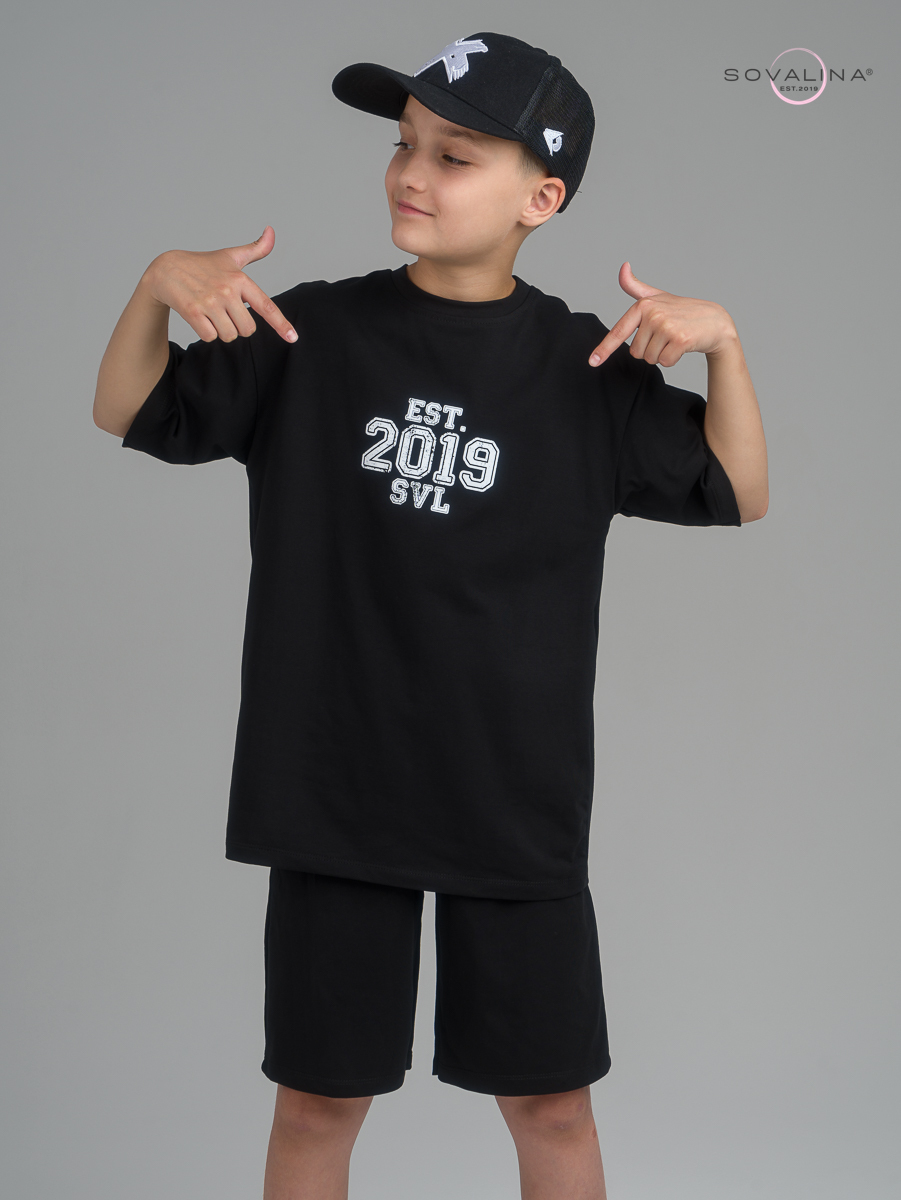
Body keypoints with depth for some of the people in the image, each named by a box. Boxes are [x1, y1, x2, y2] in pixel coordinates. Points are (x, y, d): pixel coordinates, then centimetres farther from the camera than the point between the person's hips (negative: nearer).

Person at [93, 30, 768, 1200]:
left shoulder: (586, 365, -2)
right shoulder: (313, 334, -3)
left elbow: (737, 494, 3)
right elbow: (127, 415, 5)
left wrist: (721, 341, -12)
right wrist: (158, 284, -14)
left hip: (519, 802, 0)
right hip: (335, 795, 0)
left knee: (552, 1103, 12)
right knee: (317, 1099, 12)